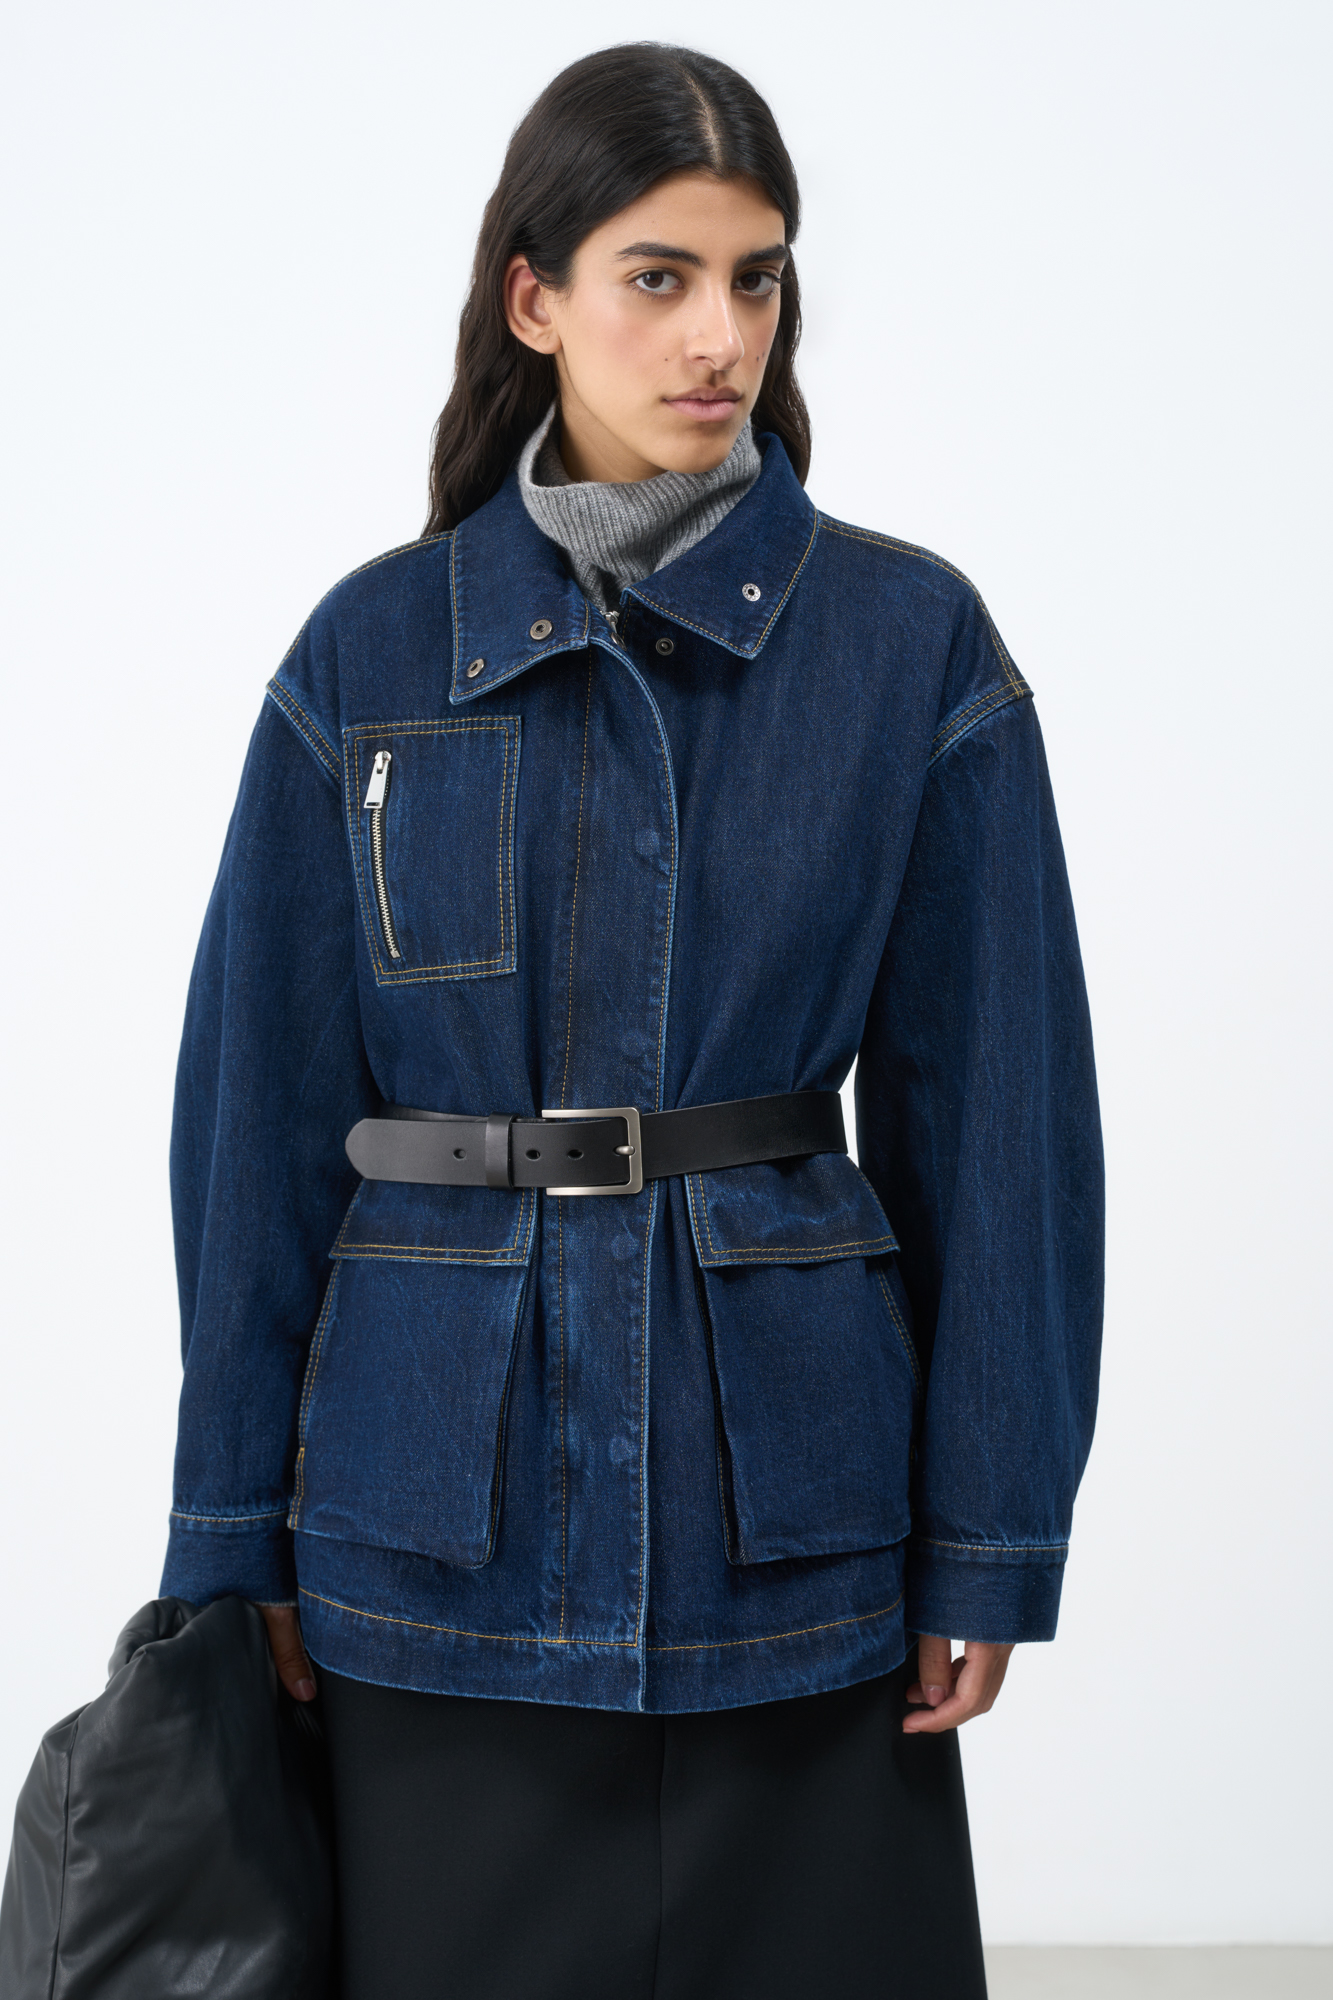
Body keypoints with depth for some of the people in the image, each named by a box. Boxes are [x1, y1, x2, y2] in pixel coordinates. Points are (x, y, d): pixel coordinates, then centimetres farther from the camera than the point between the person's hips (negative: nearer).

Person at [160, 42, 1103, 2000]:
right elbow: (263, 1105, 4)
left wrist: (993, 1539, -3)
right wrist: (242, 1529, 3)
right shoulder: (375, 650, 1)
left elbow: (994, 1108, -1)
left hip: (791, 1502, 0)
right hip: (445, 1512, 1)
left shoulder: (913, 643, -2)